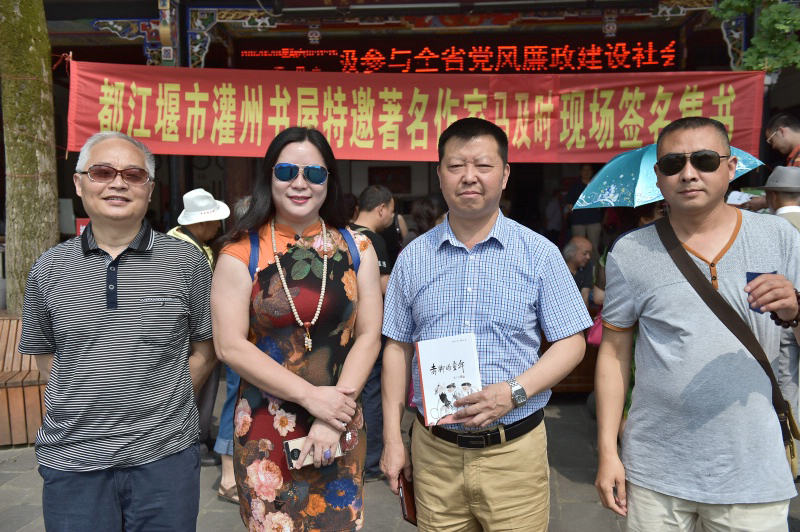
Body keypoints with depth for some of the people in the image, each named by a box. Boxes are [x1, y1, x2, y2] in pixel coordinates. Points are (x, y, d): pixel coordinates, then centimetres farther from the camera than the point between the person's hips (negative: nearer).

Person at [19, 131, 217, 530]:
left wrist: (160, 403, -2)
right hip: (71, 460, 2)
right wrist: (91, 404, 4)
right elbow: (44, 354, 12)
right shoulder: (48, 268, 4)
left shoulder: (187, 262, -3)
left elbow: (204, 350, 3)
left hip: (164, 455, -1)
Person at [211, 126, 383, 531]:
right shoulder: (241, 252, -5)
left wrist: (333, 418, -11)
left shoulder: (355, 248, 1)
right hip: (265, 428, -2)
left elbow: (368, 336, -2)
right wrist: (311, 396, -15)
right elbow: (230, 346, -10)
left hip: (341, 427, 2)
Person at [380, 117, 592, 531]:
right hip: (433, 450, 2)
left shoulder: (539, 253, -3)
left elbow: (572, 343, -1)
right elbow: (398, 347, 7)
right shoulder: (413, 257, 3)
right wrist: (391, 438, 4)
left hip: (514, 450, -1)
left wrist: (514, 392, -17)